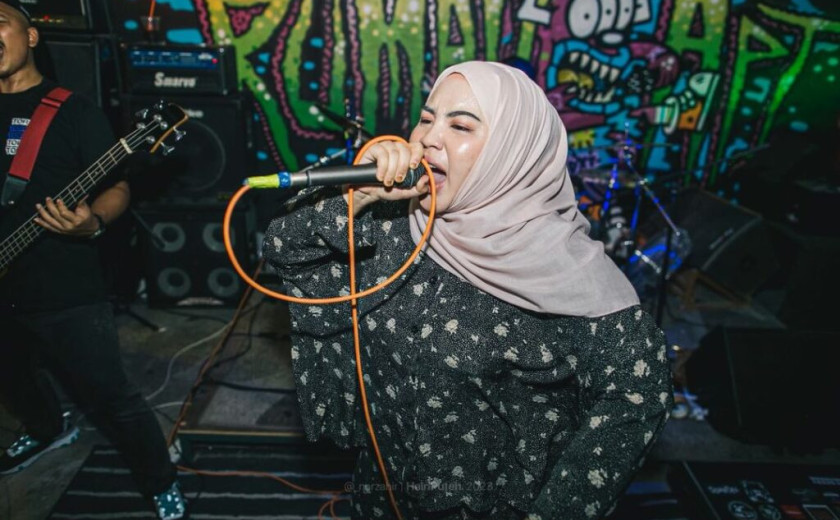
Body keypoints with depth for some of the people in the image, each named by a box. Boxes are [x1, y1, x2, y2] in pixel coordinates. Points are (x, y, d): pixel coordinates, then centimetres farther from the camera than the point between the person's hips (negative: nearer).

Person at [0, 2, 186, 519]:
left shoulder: (73, 111, -5)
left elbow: (118, 187, -7)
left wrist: (92, 221, -26)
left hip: (68, 293, -6)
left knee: (113, 400, -2)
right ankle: (51, 429, 59)